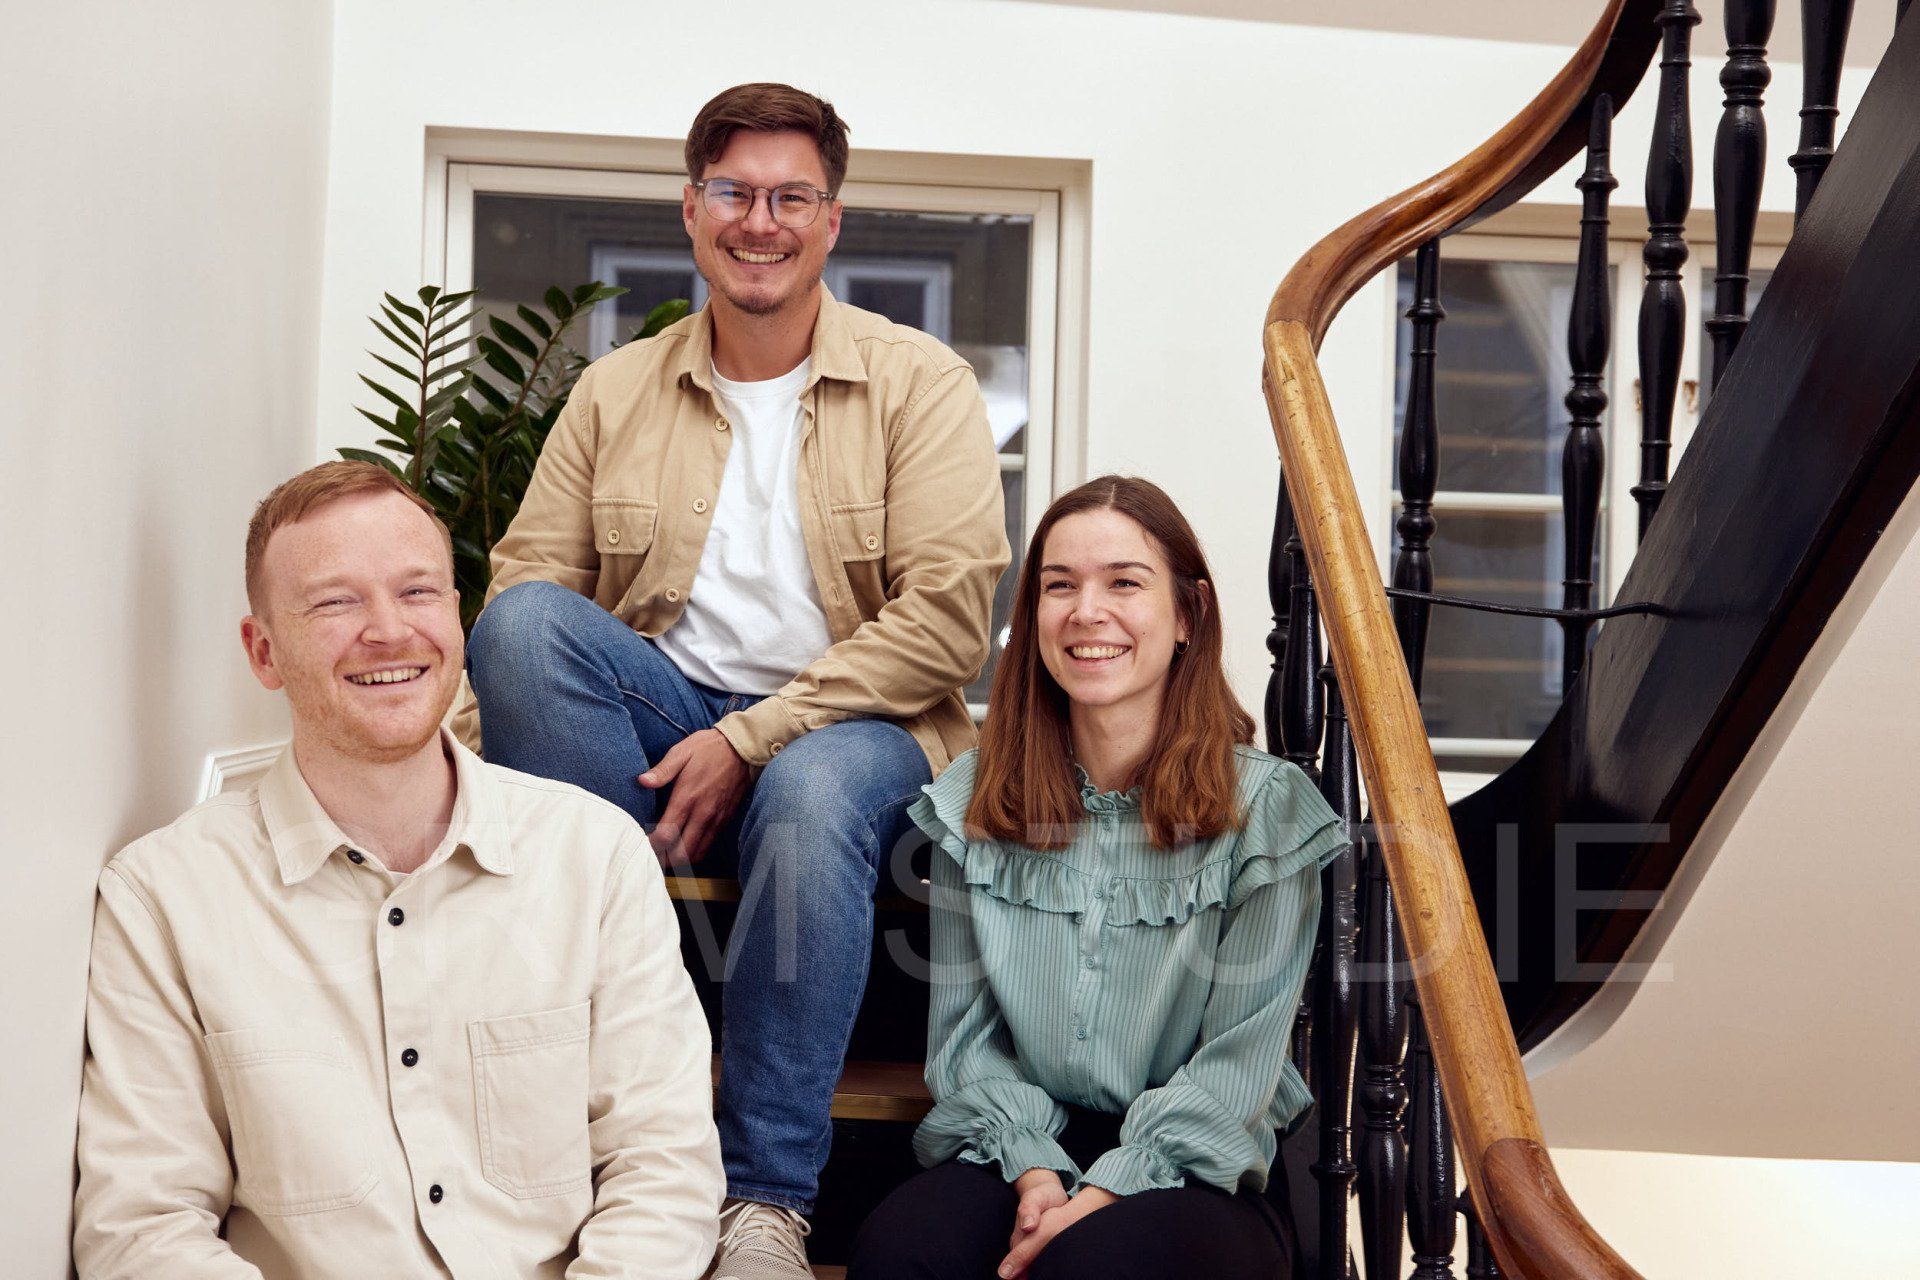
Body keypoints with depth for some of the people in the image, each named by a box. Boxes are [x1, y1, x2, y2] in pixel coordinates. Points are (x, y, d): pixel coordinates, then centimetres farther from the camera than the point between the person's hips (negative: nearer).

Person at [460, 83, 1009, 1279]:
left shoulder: (920, 383, 1)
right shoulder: (615, 391, 12)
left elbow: (948, 612, -10)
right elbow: (526, 585, 5)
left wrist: (751, 741, -16)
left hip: (850, 726, -3)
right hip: (657, 722, 3)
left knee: (814, 794, -38)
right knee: (522, 624, -25)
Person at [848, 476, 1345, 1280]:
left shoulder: (1267, 808, -3)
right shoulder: (973, 800, 8)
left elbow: (1240, 1059, -5)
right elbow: (964, 1026, 5)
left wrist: (1103, 1194, -15)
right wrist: (1033, 1167, -11)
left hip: (1192, 1173, -2)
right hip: (1016, 1153, 2)